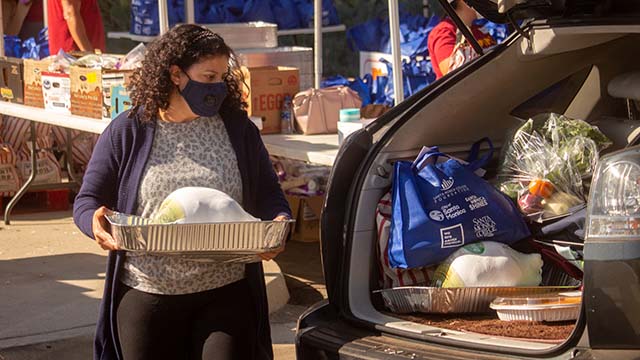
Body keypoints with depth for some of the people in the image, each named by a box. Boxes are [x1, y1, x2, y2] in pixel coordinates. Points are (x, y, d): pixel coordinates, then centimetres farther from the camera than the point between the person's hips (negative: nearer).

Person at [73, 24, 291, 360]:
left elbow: (268, 195, 8)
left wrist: (279, 222, -14)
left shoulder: (238, 129, 4)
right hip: (146, 294, 0)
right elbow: (87, 200, 3)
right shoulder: (126, 132, 0)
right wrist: (96, 222, -20)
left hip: (225, 294, 1)